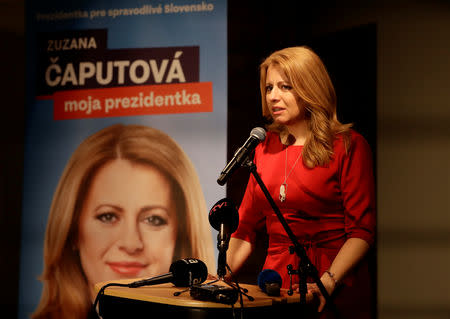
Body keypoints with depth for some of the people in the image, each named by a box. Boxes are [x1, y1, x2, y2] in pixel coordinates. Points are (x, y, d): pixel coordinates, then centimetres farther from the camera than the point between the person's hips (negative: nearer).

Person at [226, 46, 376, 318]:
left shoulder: (348, 145, -2)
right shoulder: (265, 148, 13)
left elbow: (362, 230, -7)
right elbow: (248, 225, 14)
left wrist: (328, 281, -19)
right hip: (276, 288, 4)